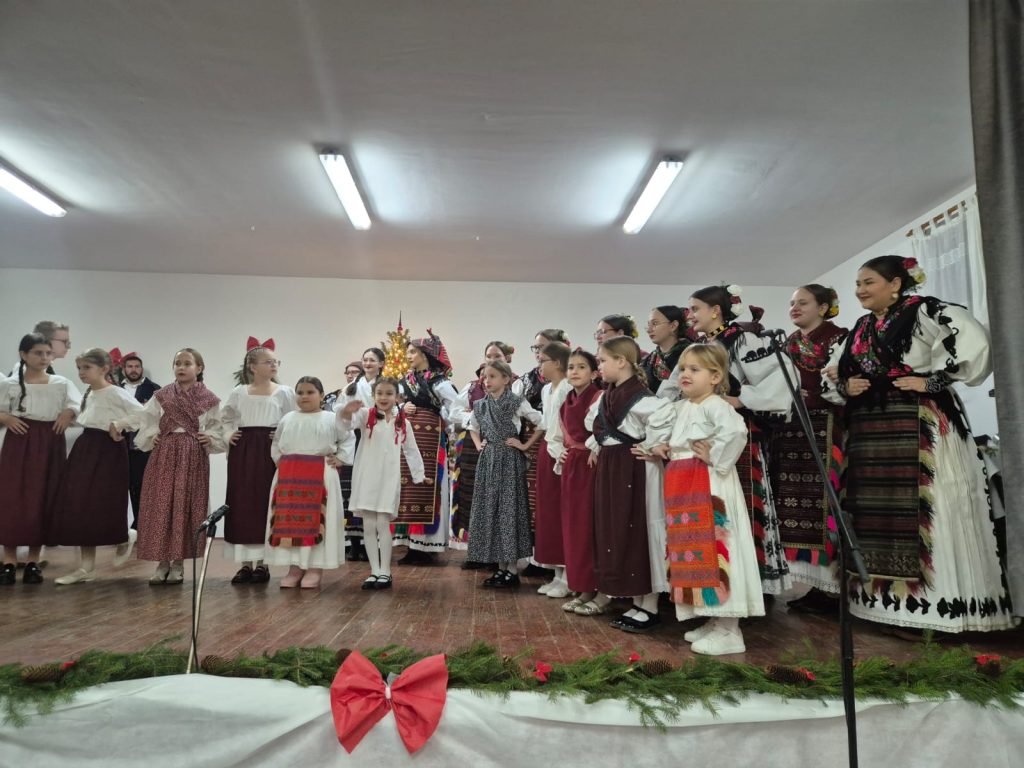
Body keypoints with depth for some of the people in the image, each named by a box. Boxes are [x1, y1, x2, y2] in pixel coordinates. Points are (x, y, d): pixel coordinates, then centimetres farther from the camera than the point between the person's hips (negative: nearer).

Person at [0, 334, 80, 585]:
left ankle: (33, 561, 11)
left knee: (42, 502, 2)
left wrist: (69, 413, -17)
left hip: (49, 446, 1)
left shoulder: (62, 384, 7)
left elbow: (79, 408, 2)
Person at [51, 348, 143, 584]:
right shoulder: (88, 393, 13)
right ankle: (86, 567, 11)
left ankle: (123, 542, 24)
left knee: (103, 505, -7)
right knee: (79, 506, 5)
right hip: (85, 450, 8)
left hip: (107, 452, -8)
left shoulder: (115, 393, -12)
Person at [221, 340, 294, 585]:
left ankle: (262, 563, 10)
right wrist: (228, 435, 3)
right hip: (243, 453, 2)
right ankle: (246, 563, 12)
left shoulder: (284, 392, 0)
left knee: (265, 504, 0)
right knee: (241, 505, 2)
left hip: (270, 452, -2)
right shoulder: (238, 392, 6)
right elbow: (225, 417, 20)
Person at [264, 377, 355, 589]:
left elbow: (348, 439, 10)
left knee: (315, 520, -3)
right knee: (289, 520, 3)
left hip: (320, 476, -3)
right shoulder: (287, 419, 12)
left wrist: (340, 459, 1)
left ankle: (315, 567, 5)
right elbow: (276, 443, 24)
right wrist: (278, 459, 11)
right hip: (288, 476, 3)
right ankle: (294, 567, 12)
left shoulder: (331, 419, 2)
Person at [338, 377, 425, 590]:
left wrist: (419, 474, 18)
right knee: (368, 526, 4)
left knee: (383, 523, -5)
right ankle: (374, 571, 13)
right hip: (365, 477, 0)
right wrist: (347, 412, -43)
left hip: (389, 478, 0)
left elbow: (411, 450, 15)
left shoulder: (402, 422, 6)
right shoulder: (366, 415, 0)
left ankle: (385, 571, 5)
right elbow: (347, 424, -20)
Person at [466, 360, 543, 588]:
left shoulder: (516, 402, -8)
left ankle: (512, 570, 6)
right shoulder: (481, 405, 9)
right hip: (488, 462, 6)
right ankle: (501, 567, 18)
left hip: (509, 461, -5)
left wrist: (526, 445, -9)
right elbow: (473, 428, 26)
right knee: (490, 510, 6)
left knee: (509, 509, -3)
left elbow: (542, 422, -12)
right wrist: (478, 445, 10)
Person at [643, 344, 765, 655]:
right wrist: (654, 448, 10)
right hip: (683, 487, 9)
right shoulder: (679, 408, 15)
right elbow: (655, 426, 28)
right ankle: (716, 620, 24)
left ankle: (730, 632, 2)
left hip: (708, 486, -9)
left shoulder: (715, 405, -11)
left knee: (714, 549, -7)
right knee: (693, 550, 12)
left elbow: (736, 430, -30)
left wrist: (715, 458, -20)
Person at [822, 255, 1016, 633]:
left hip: (917, 427, -7)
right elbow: (830, 379, 21)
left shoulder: (925, 311, -3)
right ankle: (896, 604, 17)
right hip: (868, 430, 7)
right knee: (879, 512, 8)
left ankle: (934, 604, 2)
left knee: (923, 511, -6)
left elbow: (974, 342, -19)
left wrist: (933, 379, -16)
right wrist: (845, 388, 1)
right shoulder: (860, 329, 16)